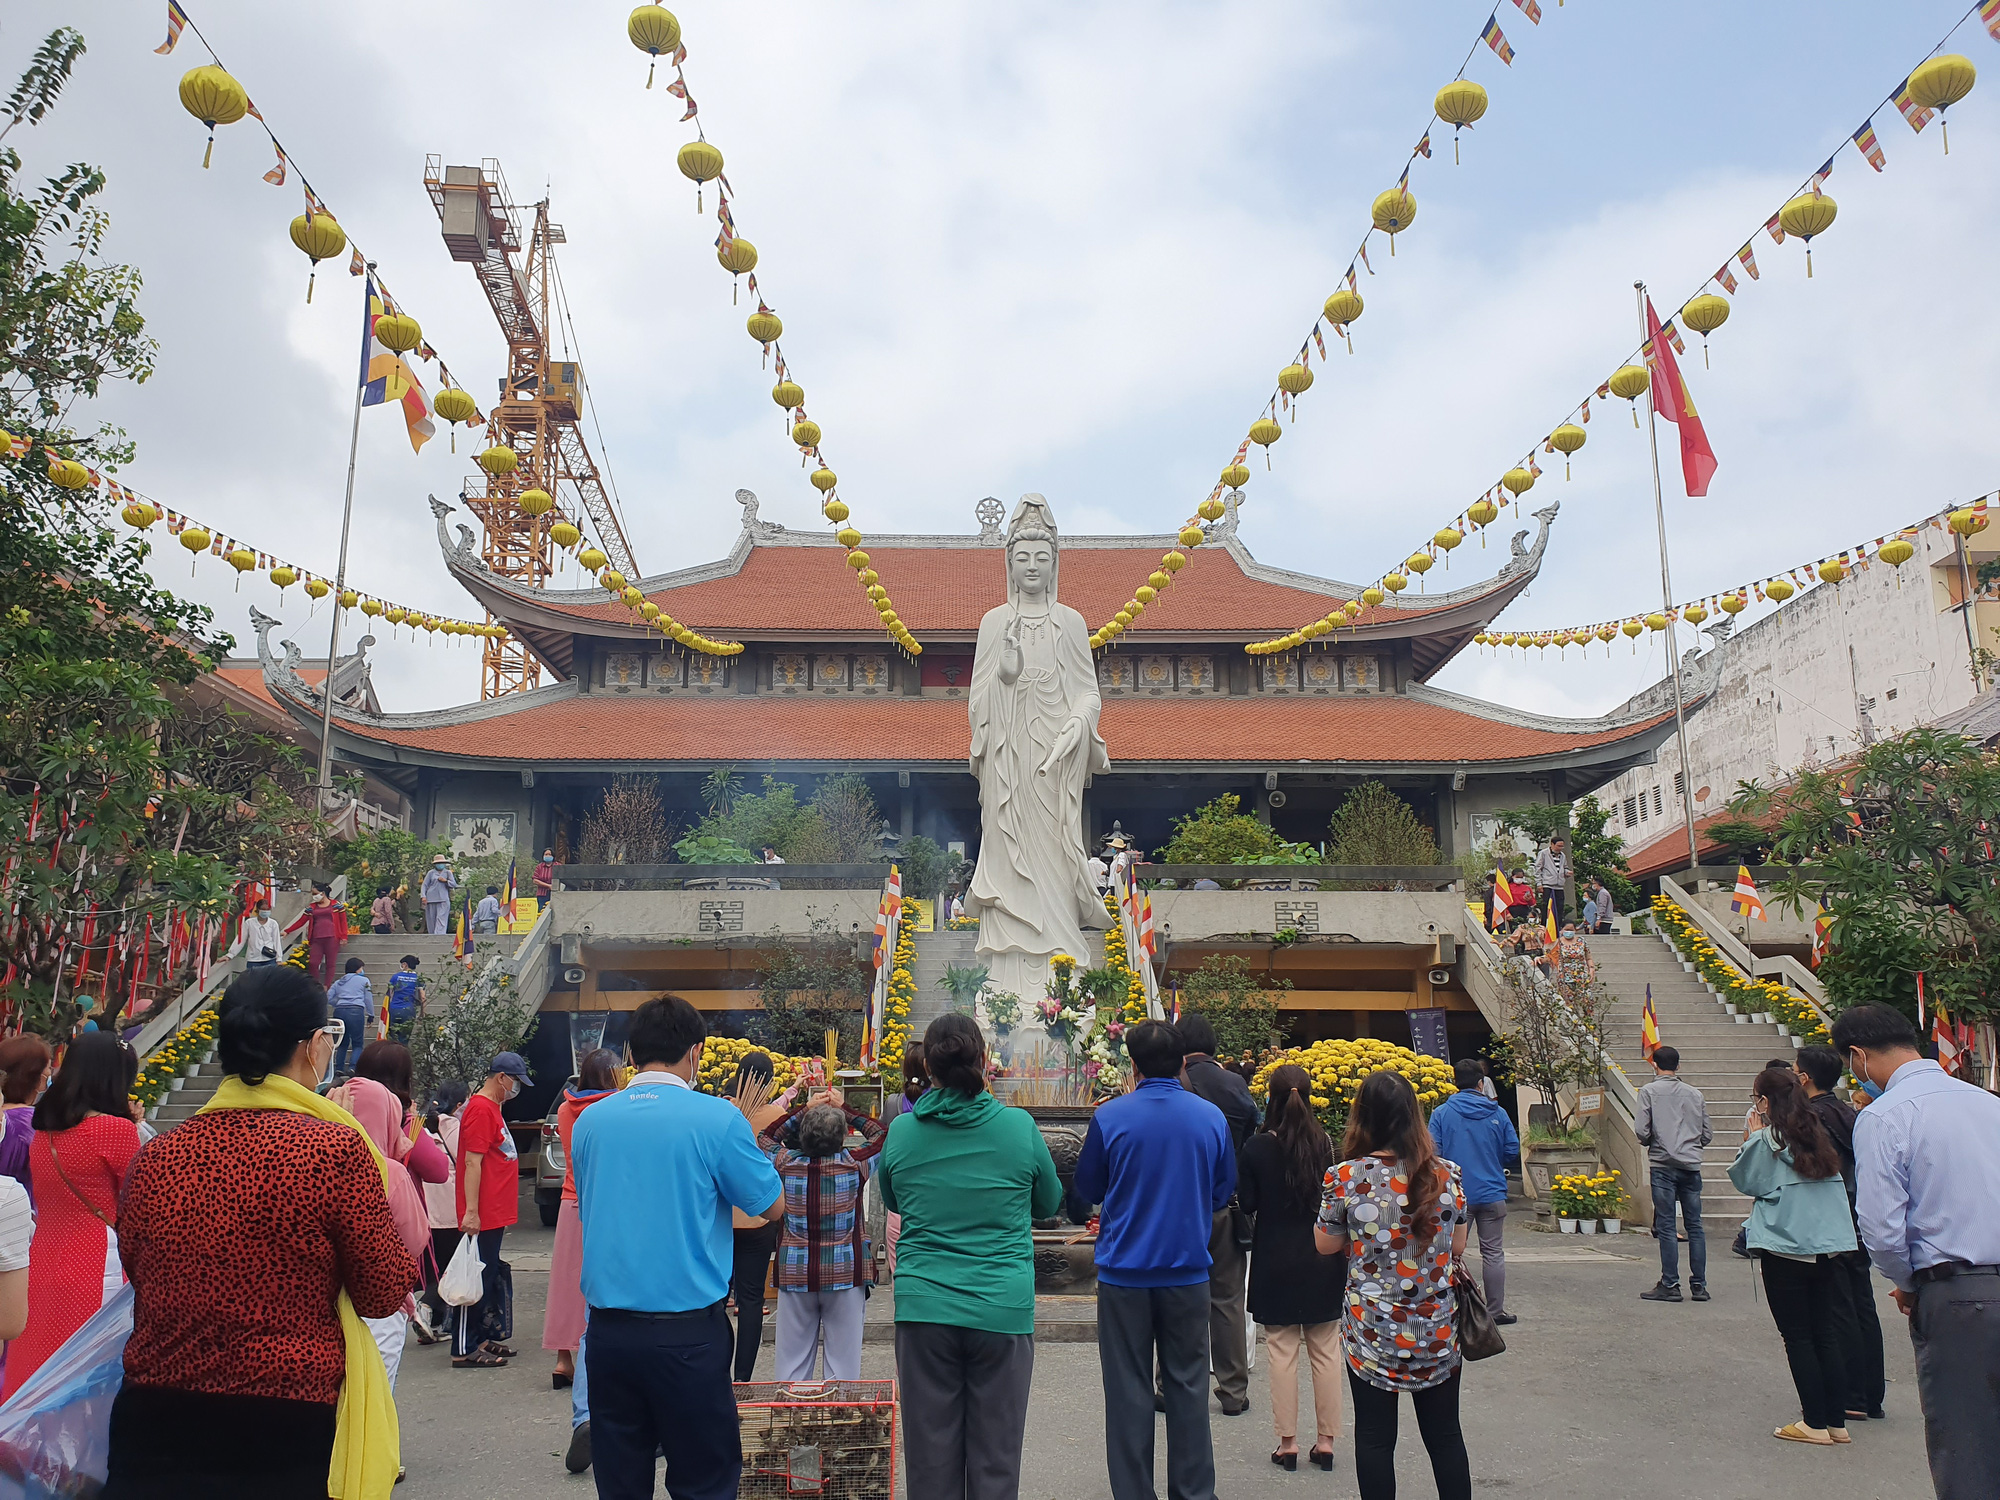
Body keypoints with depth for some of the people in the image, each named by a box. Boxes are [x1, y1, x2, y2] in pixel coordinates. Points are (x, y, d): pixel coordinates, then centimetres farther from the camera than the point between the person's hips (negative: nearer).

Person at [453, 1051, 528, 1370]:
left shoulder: (491, 1107, 16)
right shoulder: (481, 1109, -15)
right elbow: (472, 1163, -21)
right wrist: (471, 1212, -24)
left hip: (494, 1214, 10)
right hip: (482, 1215, -10)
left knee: (488, 1277, 15)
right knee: (477, 1281, -4)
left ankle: (483, 1339, 23)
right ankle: (465, 1350, 2)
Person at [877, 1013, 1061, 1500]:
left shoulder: (902, 1131, -4)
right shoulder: (1019, 1127, -8)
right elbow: (1049, 1204, 9)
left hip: (923, 1308, 1)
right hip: (1002, 1309, -1)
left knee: (930, 1455, 12)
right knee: (995, 1459, 10)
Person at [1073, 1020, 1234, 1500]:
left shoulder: (1109, 1117, -10)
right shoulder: (1211, 1117, -4)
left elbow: (1087, 1190, 3)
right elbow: (1224, 1191, 9)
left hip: (1124, 1273, -2)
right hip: (1188, 1271, 2)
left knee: (1129, 1391, 8)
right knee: (1188, 1387, 13)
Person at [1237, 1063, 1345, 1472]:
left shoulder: (1256, 1148, -10)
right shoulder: (1325, 1143, -6)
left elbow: (1246, 1204, -4)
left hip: (1276, 1265, -2)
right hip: (1323, 1263, 2)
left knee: (1283, 1352, 6)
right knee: (1325, 1351, 10)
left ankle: (1288, 1442, 11)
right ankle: (1326, 1441, 17)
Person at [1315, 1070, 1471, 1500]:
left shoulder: (1345, 1177, -15)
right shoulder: (1445, 1174, -7)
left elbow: (1326, 1244, -2)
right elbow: (1457, 1247, 5)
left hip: (1371, 1333, -2)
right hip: (1437, 1333, 3)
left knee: (1374, 1437, 10)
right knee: (1444, 1434, 17)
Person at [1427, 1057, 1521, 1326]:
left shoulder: (1441, 1113, -6)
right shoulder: (1497, 1113, -2)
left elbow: (1433, 1154, -9)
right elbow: (1513, 1152, 2)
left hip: (1455, 1195, -1)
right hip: (1493, 1194, 1)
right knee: (1493, 1252, 9)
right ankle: (1495, 1310, 14)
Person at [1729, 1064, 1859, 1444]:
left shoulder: (1764, 1140, -11)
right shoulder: (1817, 1135, 7)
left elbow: (1744, 1180, -1)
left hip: (1786, 1249, -6)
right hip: (1827, 1246, 6)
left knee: (1797, 1337, 2)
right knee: (1826, 1334, 12)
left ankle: (1815, 1423, 4)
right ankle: (1837, 1422, 16)